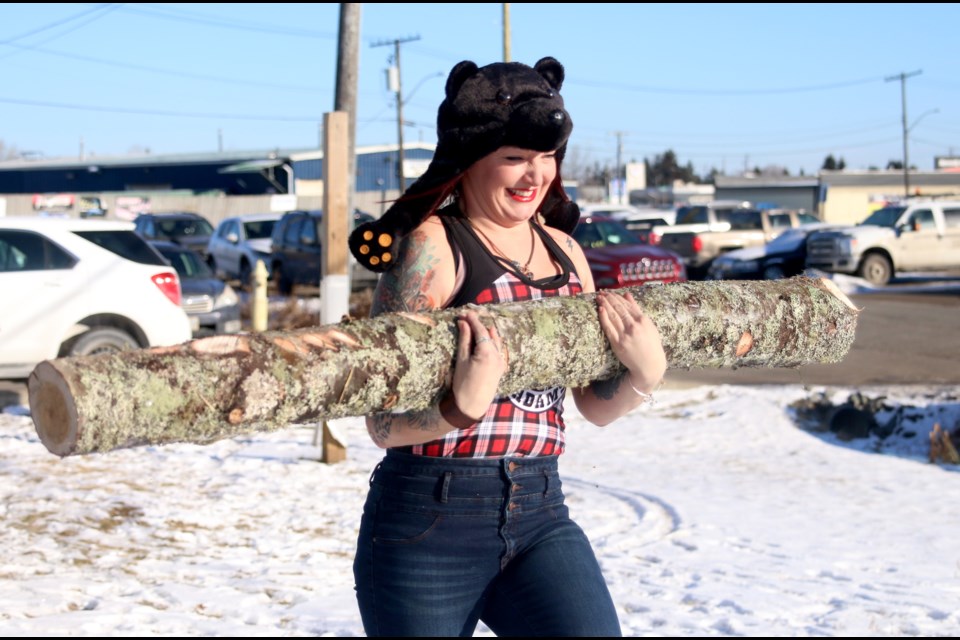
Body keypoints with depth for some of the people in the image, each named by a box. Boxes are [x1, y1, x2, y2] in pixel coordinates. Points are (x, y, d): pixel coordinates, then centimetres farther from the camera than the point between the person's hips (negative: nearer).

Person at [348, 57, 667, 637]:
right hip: (430, 523, -4)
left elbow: (597, 406, 15)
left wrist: (645, 374, -5)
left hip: (541, 517, 5)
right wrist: (464, 408, -32)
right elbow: (384, 424, -14)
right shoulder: (432, 248, -10)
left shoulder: (564, 251, 10)